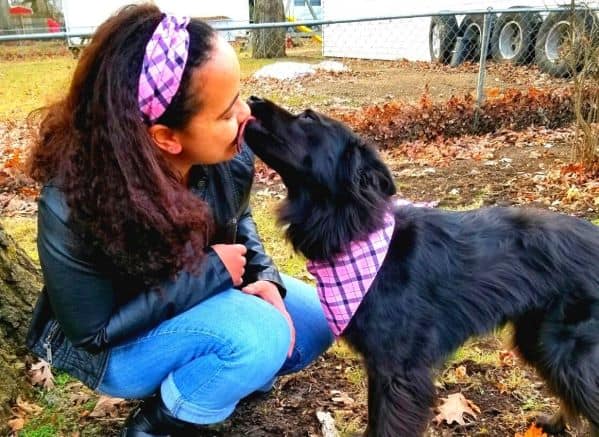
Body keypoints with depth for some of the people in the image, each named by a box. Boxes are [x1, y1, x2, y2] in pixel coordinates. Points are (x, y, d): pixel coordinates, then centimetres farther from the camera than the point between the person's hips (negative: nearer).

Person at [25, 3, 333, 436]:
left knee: (315, 319, -3)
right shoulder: (73, 207, -36)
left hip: (201, 295, 6)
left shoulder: (228, 156, -22)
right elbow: (92, 331, -25)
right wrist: (209, 272, -30)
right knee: (256, 334, -29)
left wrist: (265, 278, -19)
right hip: (114, 346, -5)